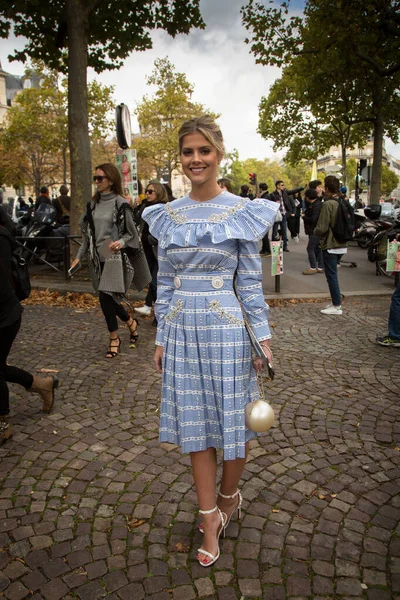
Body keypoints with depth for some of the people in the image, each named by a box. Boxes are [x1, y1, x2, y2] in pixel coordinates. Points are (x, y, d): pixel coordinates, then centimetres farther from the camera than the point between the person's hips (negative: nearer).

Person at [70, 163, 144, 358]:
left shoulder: (121, 204, -7)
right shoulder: (93, 204, 11)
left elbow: (131, 233, -3)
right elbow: (87, 233, 15)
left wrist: (121, 242, -22)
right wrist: (79, 256, 11)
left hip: (114, 258, -6)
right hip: (97, 258, 6)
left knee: (106, 297, -9)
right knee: (110, 298, 9)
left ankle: (114, 338, 12)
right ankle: (131, 322, 34)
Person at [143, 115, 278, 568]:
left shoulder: (242, 212, -2)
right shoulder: (168, 216, 6)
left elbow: (250, 281, -1)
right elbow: (165, 282, 9)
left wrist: (263, 336, -4)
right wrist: (161, 338, 8)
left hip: (226, 329, -2)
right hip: (183, 331, 3)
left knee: (234, 423, 10)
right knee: (195, 427, 10)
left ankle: (228, 497, 40)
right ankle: (211, 518, 29)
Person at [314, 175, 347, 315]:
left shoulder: (328, 204, -18)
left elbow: (321, 228, -20)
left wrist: (315, 232, 0)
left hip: (330, 245, -8)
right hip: (341, 244, 8)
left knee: (331, 276, 0)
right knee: (332, 275, 18)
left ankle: (337, 306, 4)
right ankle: (336, 302, 24)